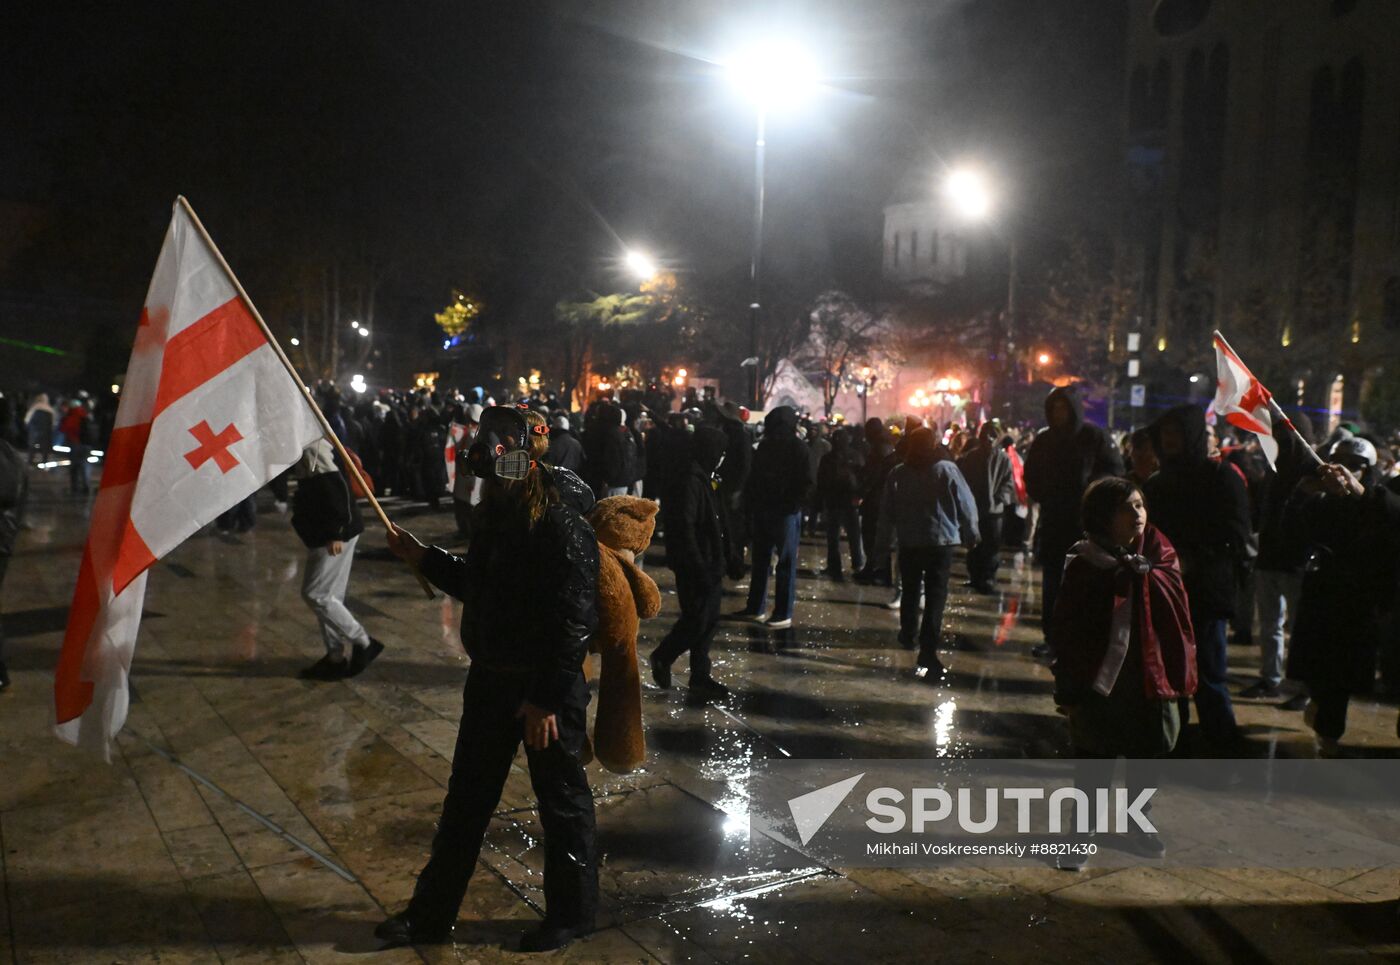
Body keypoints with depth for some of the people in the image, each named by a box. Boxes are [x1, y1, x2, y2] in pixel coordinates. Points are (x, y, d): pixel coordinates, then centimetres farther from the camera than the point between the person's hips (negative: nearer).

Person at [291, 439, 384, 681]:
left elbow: (335, 491, -25)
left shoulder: (311, 449, -18)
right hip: (324, 535, 10)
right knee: (328, 595, 14)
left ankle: (363, 642, 3)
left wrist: (335, 533, -26)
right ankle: (335, 657, 22)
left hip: (331, 537, -10)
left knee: (315, 594, -3)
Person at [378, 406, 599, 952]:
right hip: (490, 680, 8)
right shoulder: (495, 517, 5)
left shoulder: (563, 529, -21)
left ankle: (570, 916, 31)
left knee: (562, 802, 10)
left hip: (547, 687, -8)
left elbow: (573, 621, -24)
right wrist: (425, 558, 12)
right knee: (466, 798, 18)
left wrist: (546, 699, -23)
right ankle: (431, 913, 35)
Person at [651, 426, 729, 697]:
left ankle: (700, 677, 22)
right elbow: (684, 530, -23)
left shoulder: (701, 478, 12)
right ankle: (662, 657, 21)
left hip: (708, 563, 10)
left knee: (708, 619, 13)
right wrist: (699, 569, -23)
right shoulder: (689, 482, -19)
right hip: (694, 566, -10)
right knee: (697, 620, -1)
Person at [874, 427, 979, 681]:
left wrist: (882, 543, 8)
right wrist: (970, 535, 6)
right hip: (941, 541, -2)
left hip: (909, 543, 3)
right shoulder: (947, 470, -7)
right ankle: (927, 654, -9)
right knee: (935, 597, -2)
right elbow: (966, 505, -6)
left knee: (910, 592, 21)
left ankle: (908, 634, 40)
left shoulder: (897, 474, -2)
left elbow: (887, 512, 0)